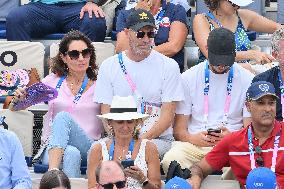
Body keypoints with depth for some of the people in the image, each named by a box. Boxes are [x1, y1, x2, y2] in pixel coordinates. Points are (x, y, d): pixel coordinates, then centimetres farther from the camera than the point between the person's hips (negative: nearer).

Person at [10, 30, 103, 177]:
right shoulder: (53, 81, 13)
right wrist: (18, 99, -5)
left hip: (88, 149, 0)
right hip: (52, 149, 0)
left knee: (63, 116, -32)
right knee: (71, 153, -37)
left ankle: (52, 173, -44)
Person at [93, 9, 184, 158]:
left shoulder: (169, 66, 6)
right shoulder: (109, 66, 12)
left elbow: (168, 115, 0)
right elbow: (106, 113, 7)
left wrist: (144, 138, -16)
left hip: (158, 138, -2)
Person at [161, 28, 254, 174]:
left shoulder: (248, 80, 9)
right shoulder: (188, 78, 10)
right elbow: (179, 130, 8)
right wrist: (193, 138, -16)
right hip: (193, 144, 0)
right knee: (170, 161, -34)